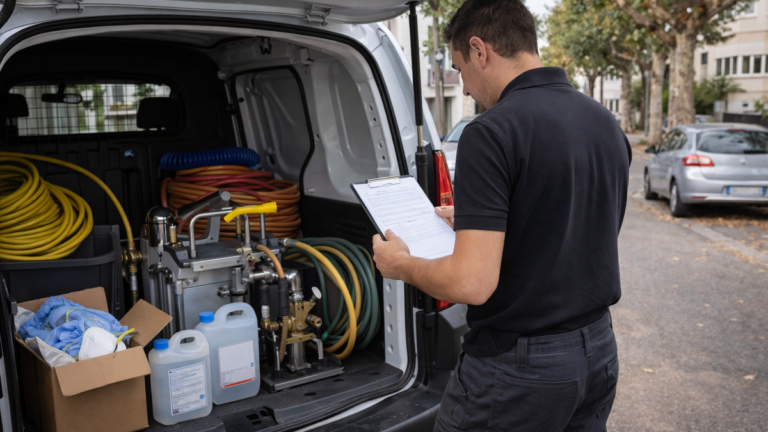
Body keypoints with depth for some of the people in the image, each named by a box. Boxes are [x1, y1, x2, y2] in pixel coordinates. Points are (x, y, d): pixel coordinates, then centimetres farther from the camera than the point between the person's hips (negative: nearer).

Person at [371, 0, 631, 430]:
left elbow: (472, 283, -26)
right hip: (598, 350, 8)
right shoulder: (608, 124, 4)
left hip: (518, 364, -7)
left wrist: (402, 264, -7)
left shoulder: (493, 132, -21)